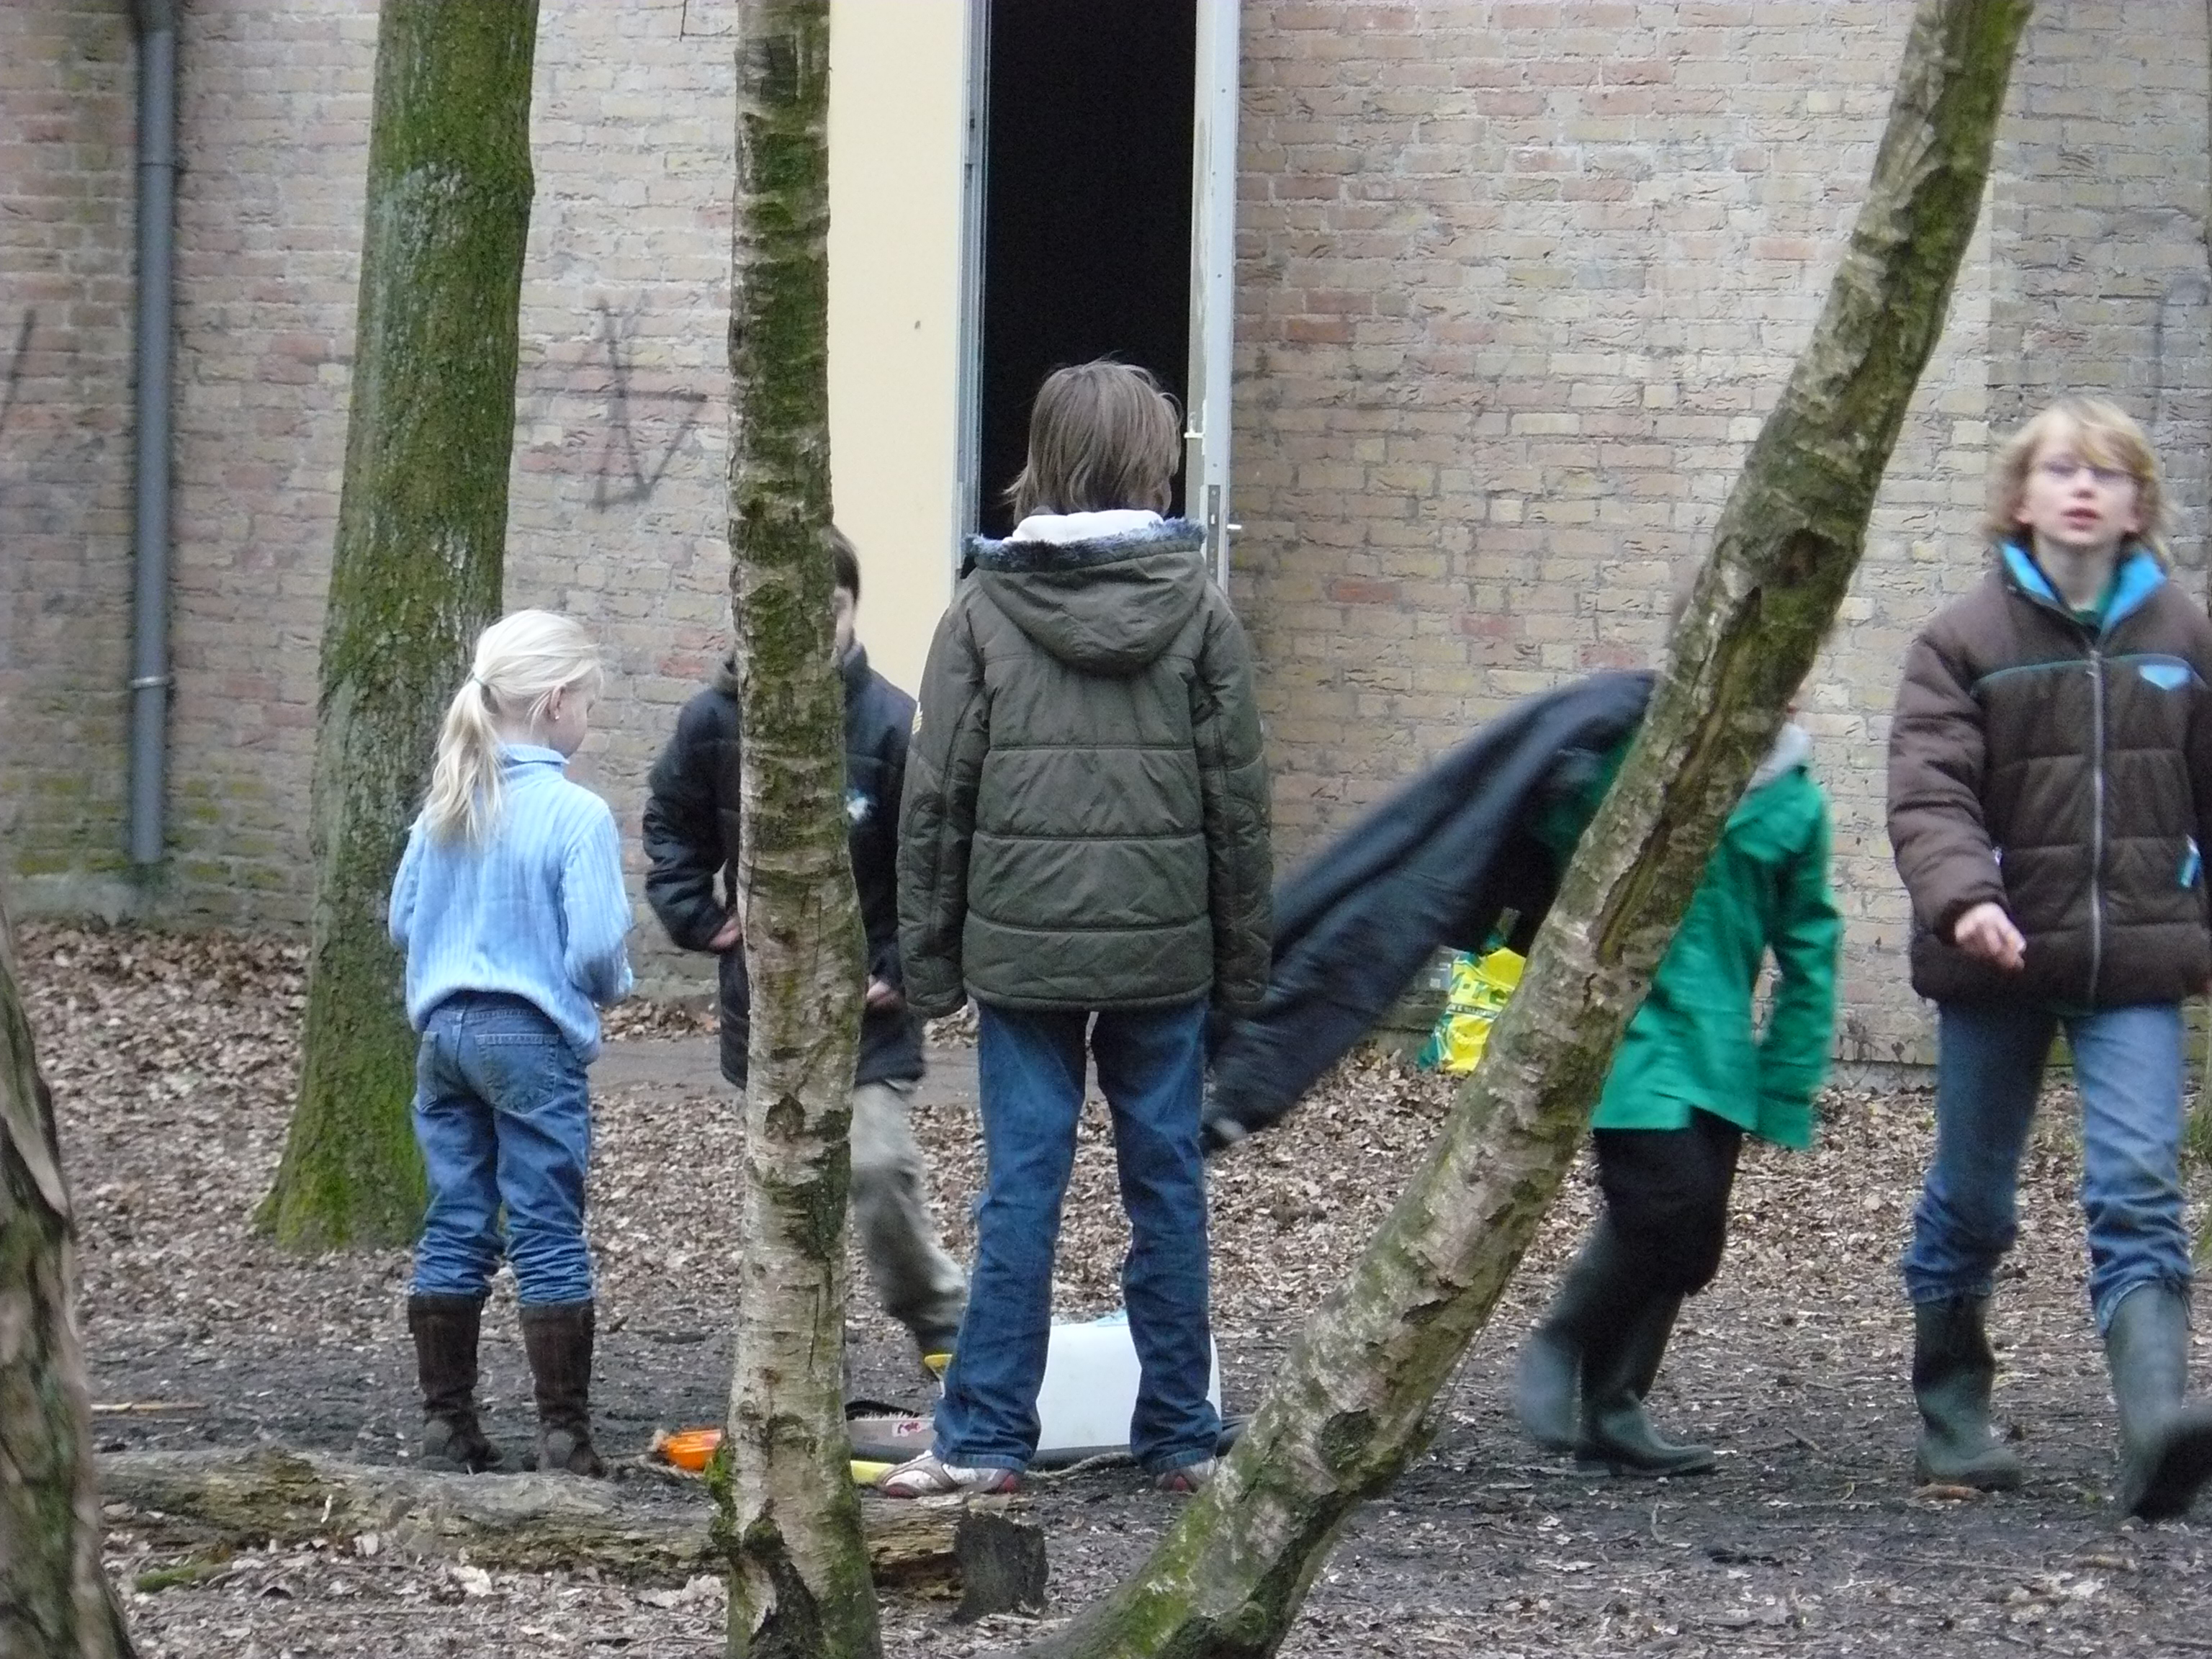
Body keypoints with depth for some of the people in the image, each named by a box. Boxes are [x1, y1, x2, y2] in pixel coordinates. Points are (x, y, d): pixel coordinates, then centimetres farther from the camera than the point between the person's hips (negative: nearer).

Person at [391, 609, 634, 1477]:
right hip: (532, 1040, -6)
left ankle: (446, 1421, 14)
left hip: (445, 1032, 6)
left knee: (453, 1232, 11)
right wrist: (610, 986, 4)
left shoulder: (446, 806, 4)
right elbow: (596, 944, -17)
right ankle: (564, 1431, 1)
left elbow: (402, 919, 10)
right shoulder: (575, 814, -15)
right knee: (549, 1239, 0)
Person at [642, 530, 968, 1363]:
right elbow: (670, 823, 15)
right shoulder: (716, 720, -3)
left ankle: (944, 1325, 4)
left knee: (879, 1166, -14)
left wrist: (904, 970, -11)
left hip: (863, 994, -4)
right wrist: (698, 917, 4)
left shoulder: (889, 723, -15)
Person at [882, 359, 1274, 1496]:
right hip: (1162, 945, 1)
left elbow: (936, 798, 0)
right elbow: (1237, 797, 2)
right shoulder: (1197, 610, 0)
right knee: (1166, 1186, 7)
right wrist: (1242, 961, 10)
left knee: (1021, 1187, 1)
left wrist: (930, 955, 7)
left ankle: (985, 1439, 0)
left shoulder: (985, 609, -1)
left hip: (1022, 944, 0)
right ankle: (1180, 1437, 12)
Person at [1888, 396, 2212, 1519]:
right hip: (1999, 963, 0)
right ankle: (1952, 1410, 28)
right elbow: (1929, 793, -12)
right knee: (1969, 1202, 11)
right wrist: (1963, 898, -29)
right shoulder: (1965, 639, -2)